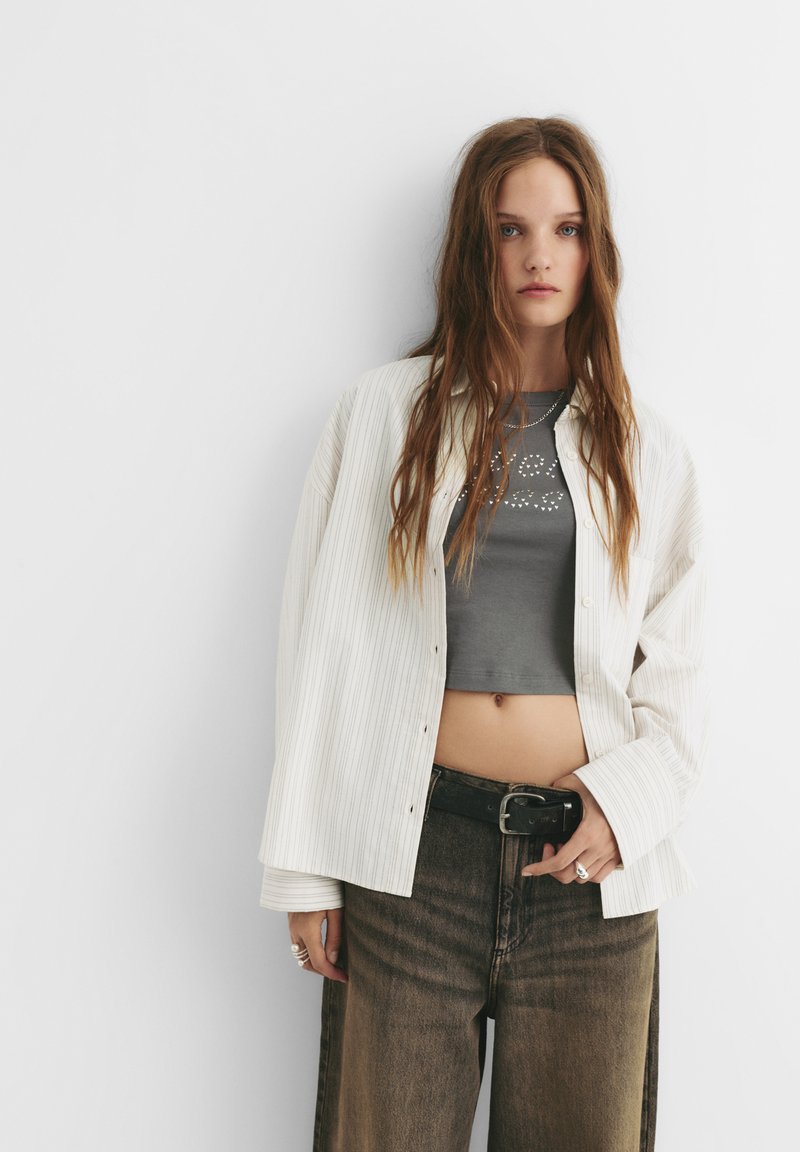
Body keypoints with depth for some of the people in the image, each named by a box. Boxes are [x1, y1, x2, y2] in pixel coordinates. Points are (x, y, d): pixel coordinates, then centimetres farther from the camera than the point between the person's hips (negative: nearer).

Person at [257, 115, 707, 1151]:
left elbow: (677, 675, 11)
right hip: (411, 852, -1)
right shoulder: (382, 414, 4)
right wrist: (306, 869, 0)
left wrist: (627, 801, -8)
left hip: (593, 867, 2)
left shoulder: (649, 453, 9)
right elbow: (321, 642, 2)